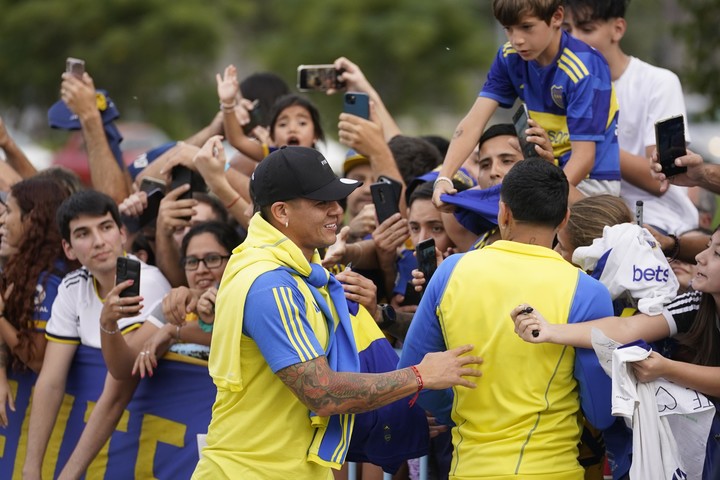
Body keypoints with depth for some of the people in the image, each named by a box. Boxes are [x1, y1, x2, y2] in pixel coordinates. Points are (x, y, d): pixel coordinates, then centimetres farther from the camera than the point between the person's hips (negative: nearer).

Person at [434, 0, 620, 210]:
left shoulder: (584, 70, -22)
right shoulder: (510, 58, -4)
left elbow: (584, 156, -26)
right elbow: (474, 121, -10)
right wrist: (443, 178, -25)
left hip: (591, 179, -7)